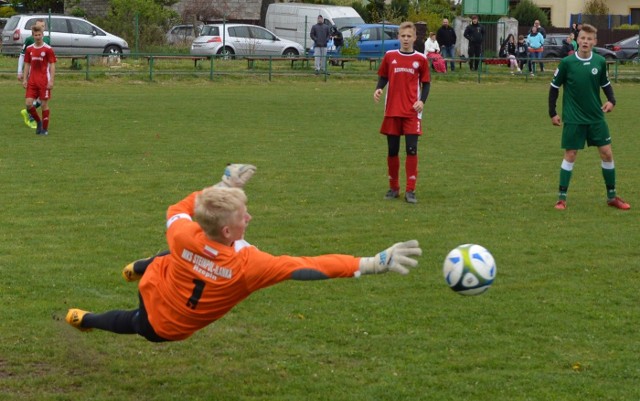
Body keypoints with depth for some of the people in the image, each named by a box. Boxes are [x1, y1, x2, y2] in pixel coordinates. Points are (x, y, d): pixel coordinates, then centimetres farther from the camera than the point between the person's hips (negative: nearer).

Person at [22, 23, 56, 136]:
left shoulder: (48, 49, -5)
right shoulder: (29, 49, 8)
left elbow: (52, 66, -5)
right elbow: (27, 65, 13)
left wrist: (51, 81, -12)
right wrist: (24, 79, 5)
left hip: (44, 81, -4)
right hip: (32, 81, 4)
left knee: (44, 104, 0)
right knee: (29, 103, -5)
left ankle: (45, 128, 10)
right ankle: (38, 122, 18)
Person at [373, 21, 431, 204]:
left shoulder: (420, 59, 1)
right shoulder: (389, 56, 4)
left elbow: (426, 83, 6)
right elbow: (383, 77, 13)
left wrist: (422, 100, -10)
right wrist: (378, 88, -9)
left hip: (412, 112, -2)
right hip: (392, 111, 2)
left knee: (412, 150, -9)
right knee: (392, 151, 6)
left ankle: (410, 190, -4)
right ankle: (393, 187, 20)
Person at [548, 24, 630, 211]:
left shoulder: (600, 61, -2)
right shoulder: (567, 62, -10)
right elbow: (554, 87, 0)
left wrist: (611, 100, -6)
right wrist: (552, 113, -1)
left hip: (596, 117, 3)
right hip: (573, 119, -3)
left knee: (606, 153, 4)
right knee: (570, 155, -1)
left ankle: (611, 196, 17)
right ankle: (561, 198, 9)